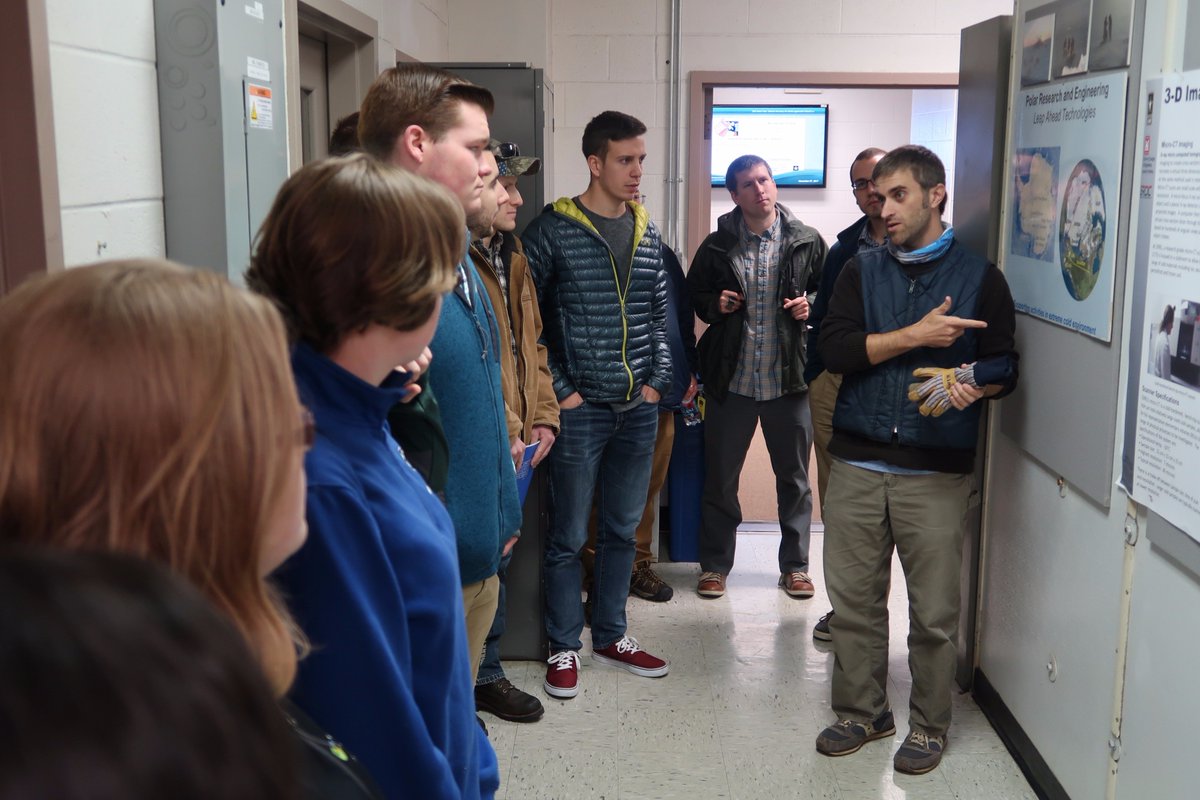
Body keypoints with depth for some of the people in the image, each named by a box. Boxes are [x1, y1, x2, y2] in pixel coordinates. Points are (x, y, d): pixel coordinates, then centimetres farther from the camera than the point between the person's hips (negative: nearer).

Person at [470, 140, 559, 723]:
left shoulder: (512, 256, 14)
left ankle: (486, 675, 33)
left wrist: (543, 417, 10)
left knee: (496, 561, 19)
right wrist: (503, 435, -17)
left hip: (518, 443, 9)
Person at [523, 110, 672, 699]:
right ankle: (563, 647, 20)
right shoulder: (552, 230, -8)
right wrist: (558, 390, -10)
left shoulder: (647, 233, 9)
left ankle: (612, 636, 31)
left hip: (638, 408, 5)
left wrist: (657, 380, 4)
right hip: (579, 408, -5)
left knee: (622, 529, 16)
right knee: (568, 536, 5)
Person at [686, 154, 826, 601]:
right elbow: (693, 294, 13)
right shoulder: (717, 246, 1)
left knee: (794, 477, 11)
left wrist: (810, 304, -9)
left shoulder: (807, 242, 0)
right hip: (731, 379, 0)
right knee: (720, 477, 9)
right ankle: (715, 564, 24)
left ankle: (795, 565, 26)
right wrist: (714, 305, -7)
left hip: (790, 379, 0)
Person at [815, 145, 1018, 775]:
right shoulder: (861, 270, 9)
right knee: (853, 601, 9)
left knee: (934, 611, 4)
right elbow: (834, 349, -5)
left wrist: (973, 385, -17)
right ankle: (861, 712, 28)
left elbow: (1004, 367, 5)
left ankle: (929, 725, 23)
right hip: (856, 465, 2)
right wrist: (915, 335, -13)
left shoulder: (980, 278, 4)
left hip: (937, 474, -2)